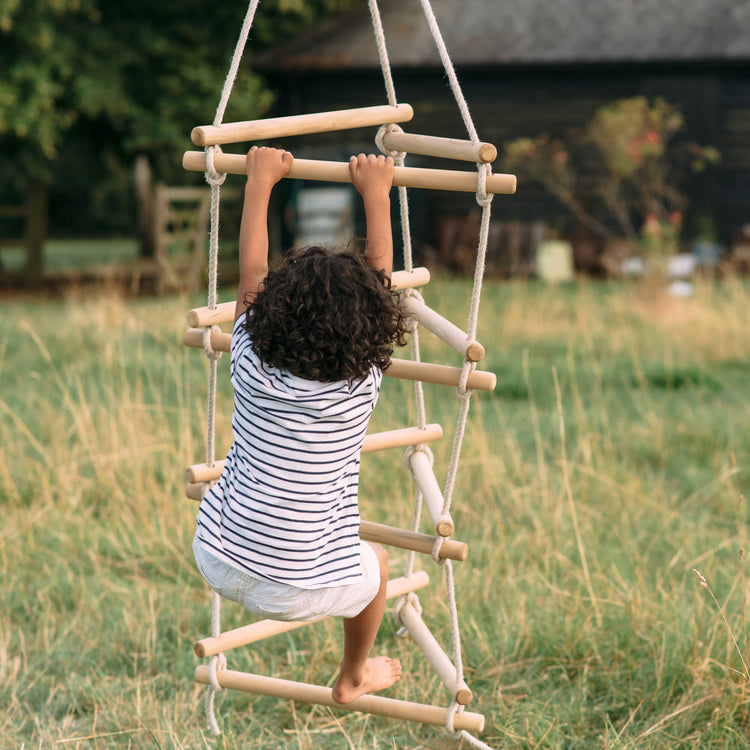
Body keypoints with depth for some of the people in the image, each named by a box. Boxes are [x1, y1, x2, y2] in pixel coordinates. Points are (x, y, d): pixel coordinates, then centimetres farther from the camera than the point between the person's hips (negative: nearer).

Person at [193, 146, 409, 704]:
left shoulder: (253, 368, -8)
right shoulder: (362, 383, -11)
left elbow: (251, 273, 5)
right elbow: (380, 280, 0)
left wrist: (260, 182, 14)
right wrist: (376, 194, 9)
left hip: (218, 565, 2)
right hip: (302, 590, -2)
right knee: (374, 562, 31)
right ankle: (354, 678, 50)